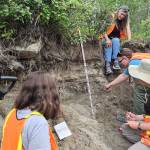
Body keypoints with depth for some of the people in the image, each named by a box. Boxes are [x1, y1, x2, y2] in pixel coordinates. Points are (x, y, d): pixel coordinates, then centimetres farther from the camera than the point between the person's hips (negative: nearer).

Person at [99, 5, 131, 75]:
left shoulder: (125, 21, -1)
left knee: (115, 40, -32)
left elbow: (128, 30, -15)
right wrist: (107, 39, -32)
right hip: (106, 39, -2)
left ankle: (115, 61, -39)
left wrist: (129, 41, -32)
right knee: (108, 43, -35)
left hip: (116, 40, 2)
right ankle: (107, 64, -45)